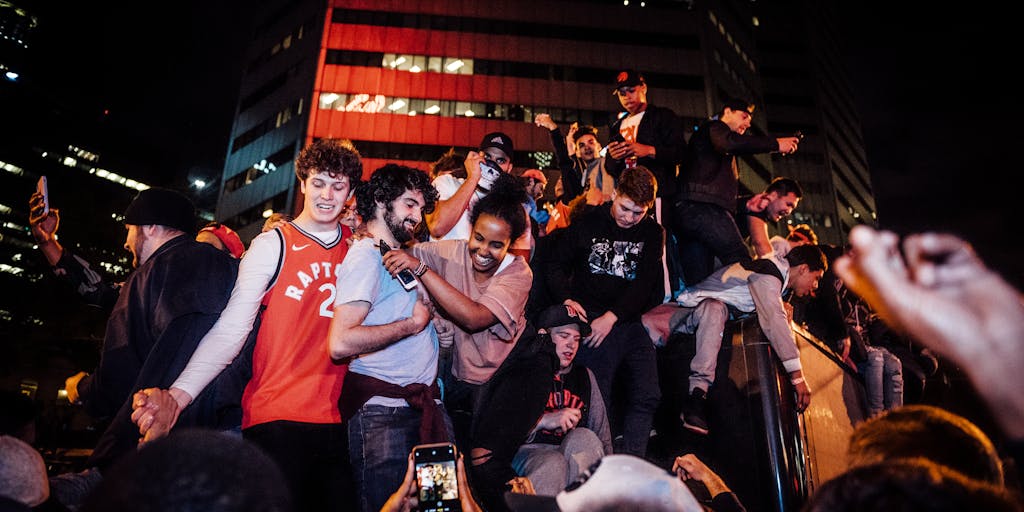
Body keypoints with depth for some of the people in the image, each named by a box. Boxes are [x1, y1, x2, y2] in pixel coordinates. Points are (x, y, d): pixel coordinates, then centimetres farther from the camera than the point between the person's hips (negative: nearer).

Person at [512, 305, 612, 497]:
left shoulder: (584, 376, 24)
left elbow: (602, 432, 18)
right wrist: (543, 420, -14)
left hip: (575, 457, 4)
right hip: (528, 451, -4)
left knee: (583, 436, -31)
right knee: (554, 463, -38)